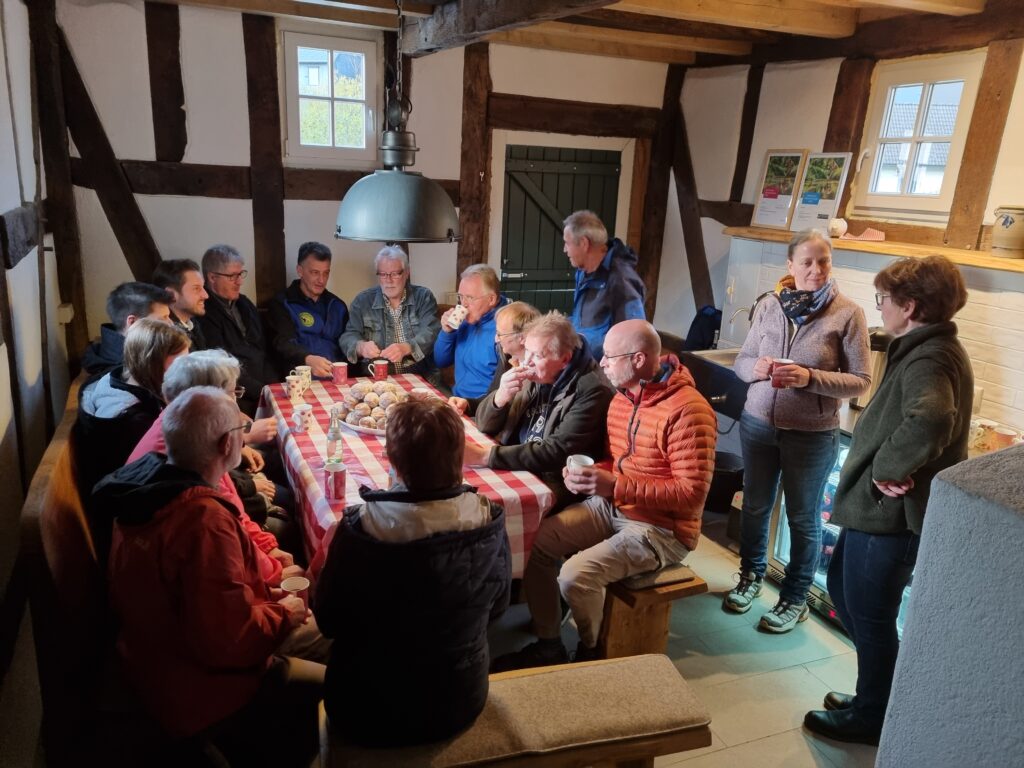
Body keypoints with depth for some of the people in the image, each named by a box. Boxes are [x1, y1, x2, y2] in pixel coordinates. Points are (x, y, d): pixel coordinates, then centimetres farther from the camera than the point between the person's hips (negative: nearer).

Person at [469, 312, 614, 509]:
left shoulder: (592, 390, -17)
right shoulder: (534, 375, 3)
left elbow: (557, 453, -24)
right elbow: (485, 425, 8)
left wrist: (487, 456, -27)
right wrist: (500, 397, -14)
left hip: (553, 484, -7)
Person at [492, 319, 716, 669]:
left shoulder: (687, 410, -22)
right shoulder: (622, 397, 4)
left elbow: (692, 493, -24)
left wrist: (614, 486, -28)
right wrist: (589, 474, -7)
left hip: (662, 528, -8)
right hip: (612, 507, 8)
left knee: (575, 575, -24)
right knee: (535, 541, -6)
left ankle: (593, 651, 9)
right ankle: (548, 645, 10)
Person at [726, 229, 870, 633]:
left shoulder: (848, 313, -10)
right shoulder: (768, 305, -2)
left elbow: (861, 381, -10)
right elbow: (741, 361, 5)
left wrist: (810, 378, -25)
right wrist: (756, 368, -17)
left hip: (812, 434, -3)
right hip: (758, 424, 3)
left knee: (803, 518, 12)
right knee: (754, 506, 18)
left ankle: (795, 599, 30)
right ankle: (751, 575, 41)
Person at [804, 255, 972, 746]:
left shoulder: (927, 360, -22)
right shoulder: (929, 350, 12)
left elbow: (931, 421, -43)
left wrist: (888, 469, -29)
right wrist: (886, 469, 3)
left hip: (888, 511, -10)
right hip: (879, 505, 10)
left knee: (869, 615, 7)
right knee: (841, 588, 22)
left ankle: (871, 717, 28)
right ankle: (881, 693, 38)